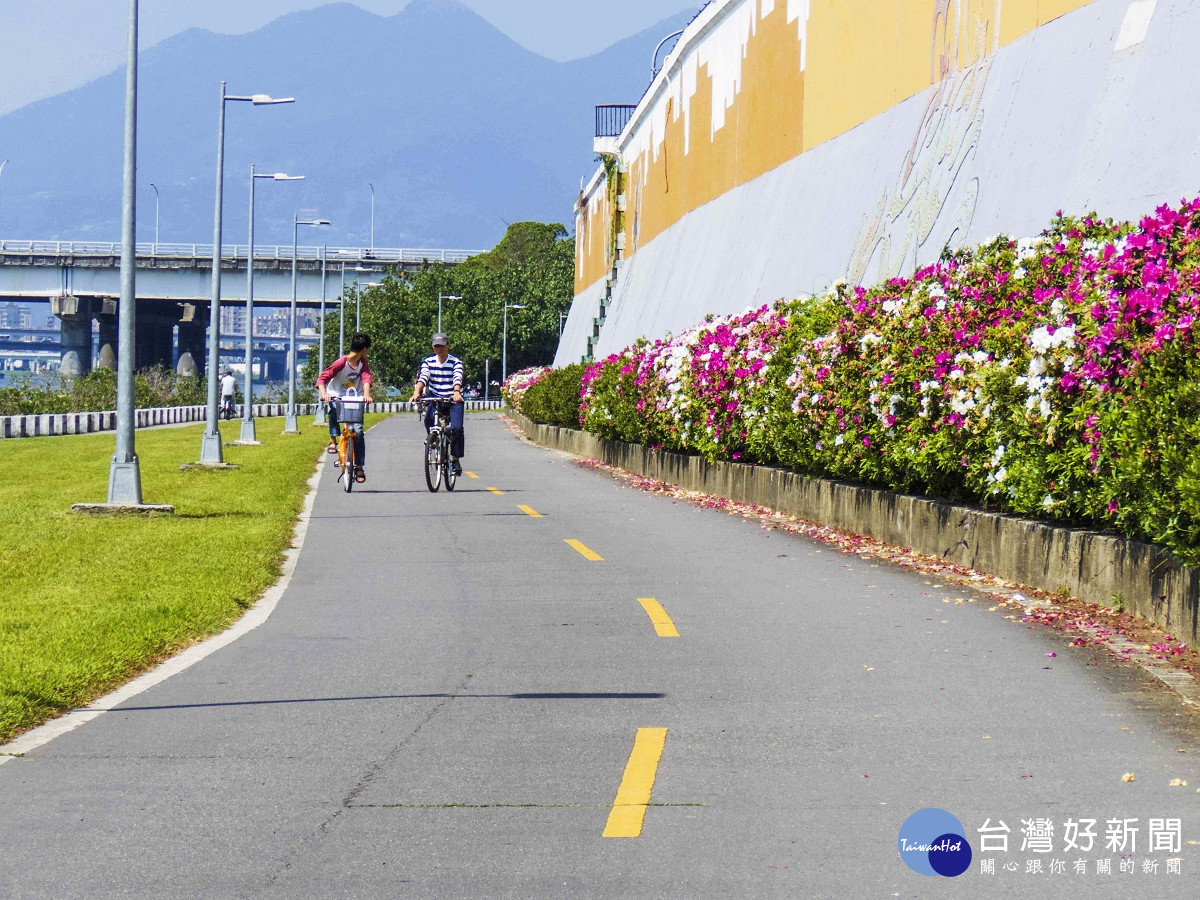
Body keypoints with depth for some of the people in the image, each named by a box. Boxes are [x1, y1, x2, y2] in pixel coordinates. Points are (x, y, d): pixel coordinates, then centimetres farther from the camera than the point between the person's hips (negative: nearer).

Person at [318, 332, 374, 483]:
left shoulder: (362, 362, -2)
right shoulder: (341, 363, -18)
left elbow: (366, 378, -16)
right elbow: (322, 378, -22)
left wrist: (366, 394, -36)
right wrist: (324, 394, -40)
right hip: (336, 397, -3)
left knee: (358, 431, -11)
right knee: (333, 408, -37)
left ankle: (359, 466, -4)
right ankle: (333, 439, -15)